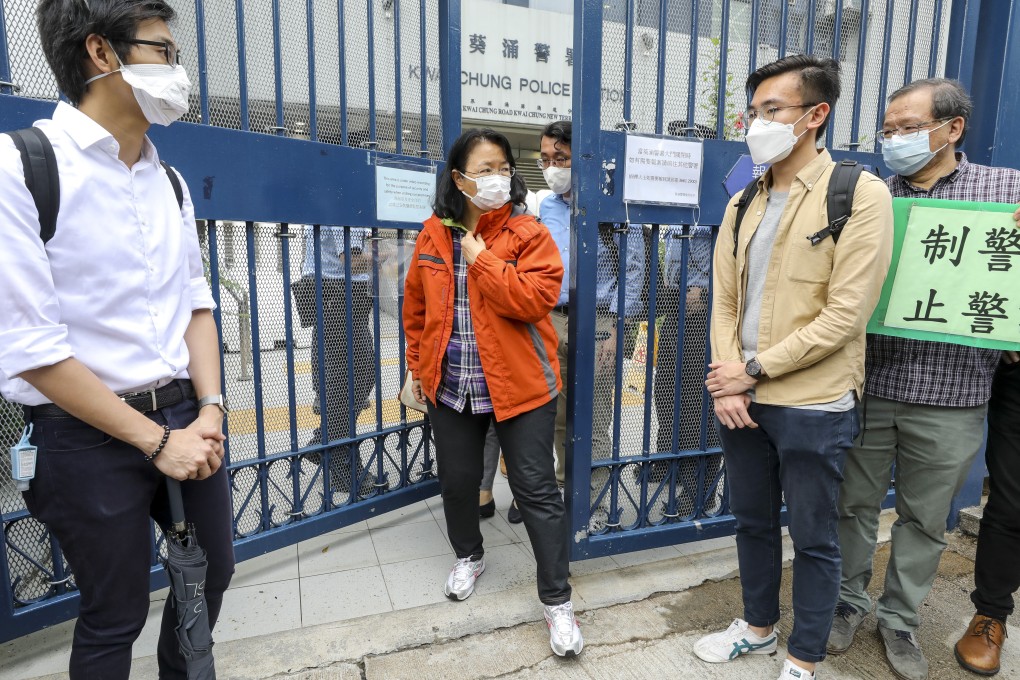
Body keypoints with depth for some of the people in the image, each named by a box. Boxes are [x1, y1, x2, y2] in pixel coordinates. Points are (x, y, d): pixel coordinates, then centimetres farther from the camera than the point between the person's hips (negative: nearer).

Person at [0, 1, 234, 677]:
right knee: (115, 616, 12)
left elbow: (196, 303, 8)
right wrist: (155, 441, -16)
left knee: (213, 570, 21)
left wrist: (209, 411, -5)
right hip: (90, 436, -6)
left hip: (186, 417, 6)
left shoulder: (170, 181, 6)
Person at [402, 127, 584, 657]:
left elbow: (536, 298, -23)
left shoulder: (527, 233, -8)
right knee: (457, 481, 19)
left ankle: (557, 602, 17)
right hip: (450, 387, 4)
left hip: (519, 387, -4)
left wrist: (481, 260, -19)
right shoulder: (433, 234, 4)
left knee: (536, 491, 2)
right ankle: (468, 557, 47)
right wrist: (418, 366, 14)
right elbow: (416, 306, 12)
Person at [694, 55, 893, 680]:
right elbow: (724, 302, 7)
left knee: (814, 539, 10)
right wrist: (725, 383, -7)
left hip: (814, 406, -5)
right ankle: (759, 626, 41)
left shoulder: (861, 195, -9)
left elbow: (845, 314, -16)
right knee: (753, 523, 19)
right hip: (744, 400, 6)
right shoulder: (744, 205, 9)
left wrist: (753, 370, -15)